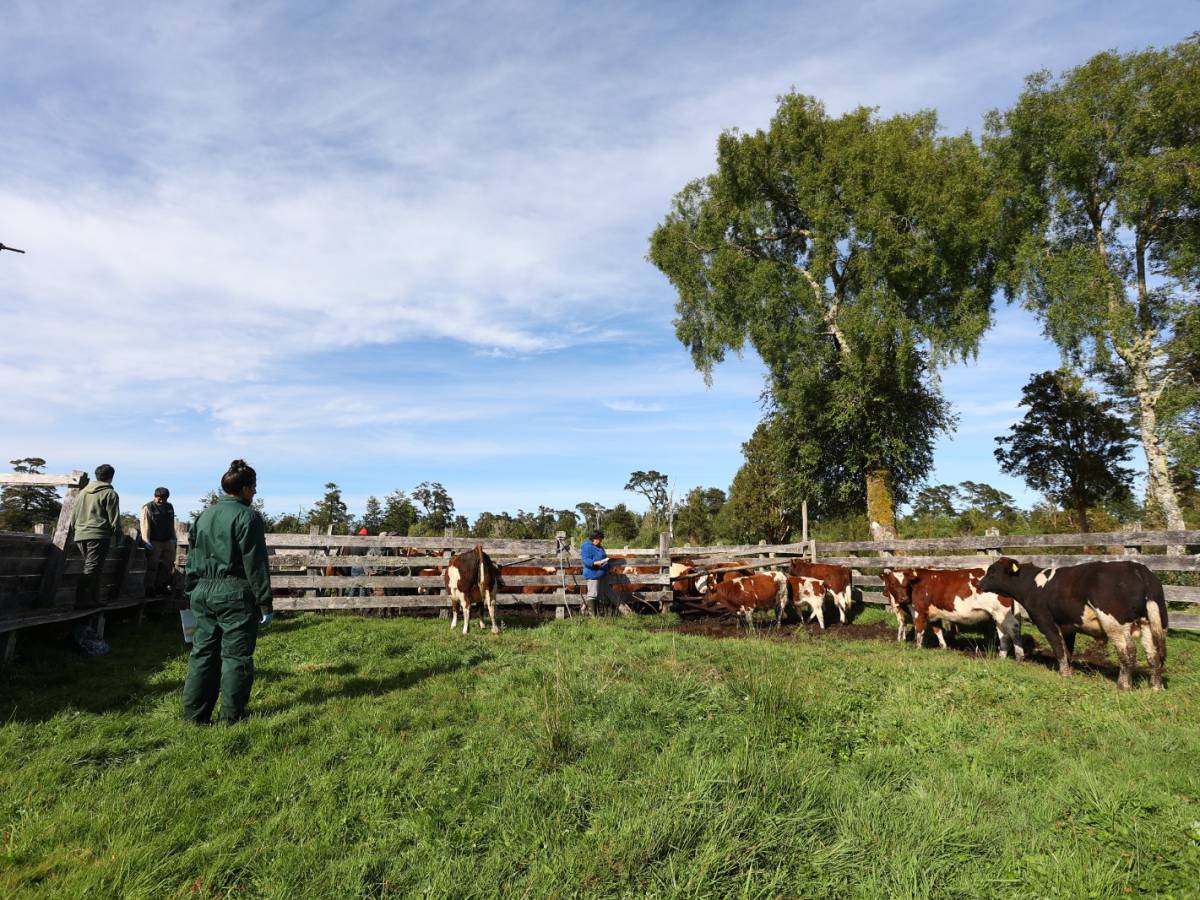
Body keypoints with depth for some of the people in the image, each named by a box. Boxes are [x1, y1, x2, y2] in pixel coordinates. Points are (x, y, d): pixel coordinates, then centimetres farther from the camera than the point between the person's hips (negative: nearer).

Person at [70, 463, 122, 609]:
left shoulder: (83, 492, 17)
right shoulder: (110, 493, -4)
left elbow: (73, 516, 19)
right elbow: (114, 519, -7)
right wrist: (118, 536, 3)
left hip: (80, 536, 7)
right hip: (98, 535, -7)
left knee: (90, 567, 15)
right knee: (92, 568, -9)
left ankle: (93, 599, 16)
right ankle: (81, 600, -18)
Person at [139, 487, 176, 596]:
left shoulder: (169, 507, 12)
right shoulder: (148, 508, -8)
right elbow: (145, 525, -16)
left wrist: (173, 538, 18)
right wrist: (146, 541, -24)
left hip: (168, 541, 7)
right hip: (154, 542, -7)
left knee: (168, 565, 10)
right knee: (152, 566, -5)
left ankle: (161, 586, 22)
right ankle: (149, 589, 2)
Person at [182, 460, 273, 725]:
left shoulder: (203, 516, 13)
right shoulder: (247, 517, -11)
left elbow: (192, 559, 17)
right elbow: (255, 564, -13)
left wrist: (192, 593, 23)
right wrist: (265, 603, -10)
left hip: (202, 593, 7)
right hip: (235, 593, -7)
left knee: (203, 651, 14)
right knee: (236, 654, 2)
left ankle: (195, 713, 19)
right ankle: (232, 716, 8)